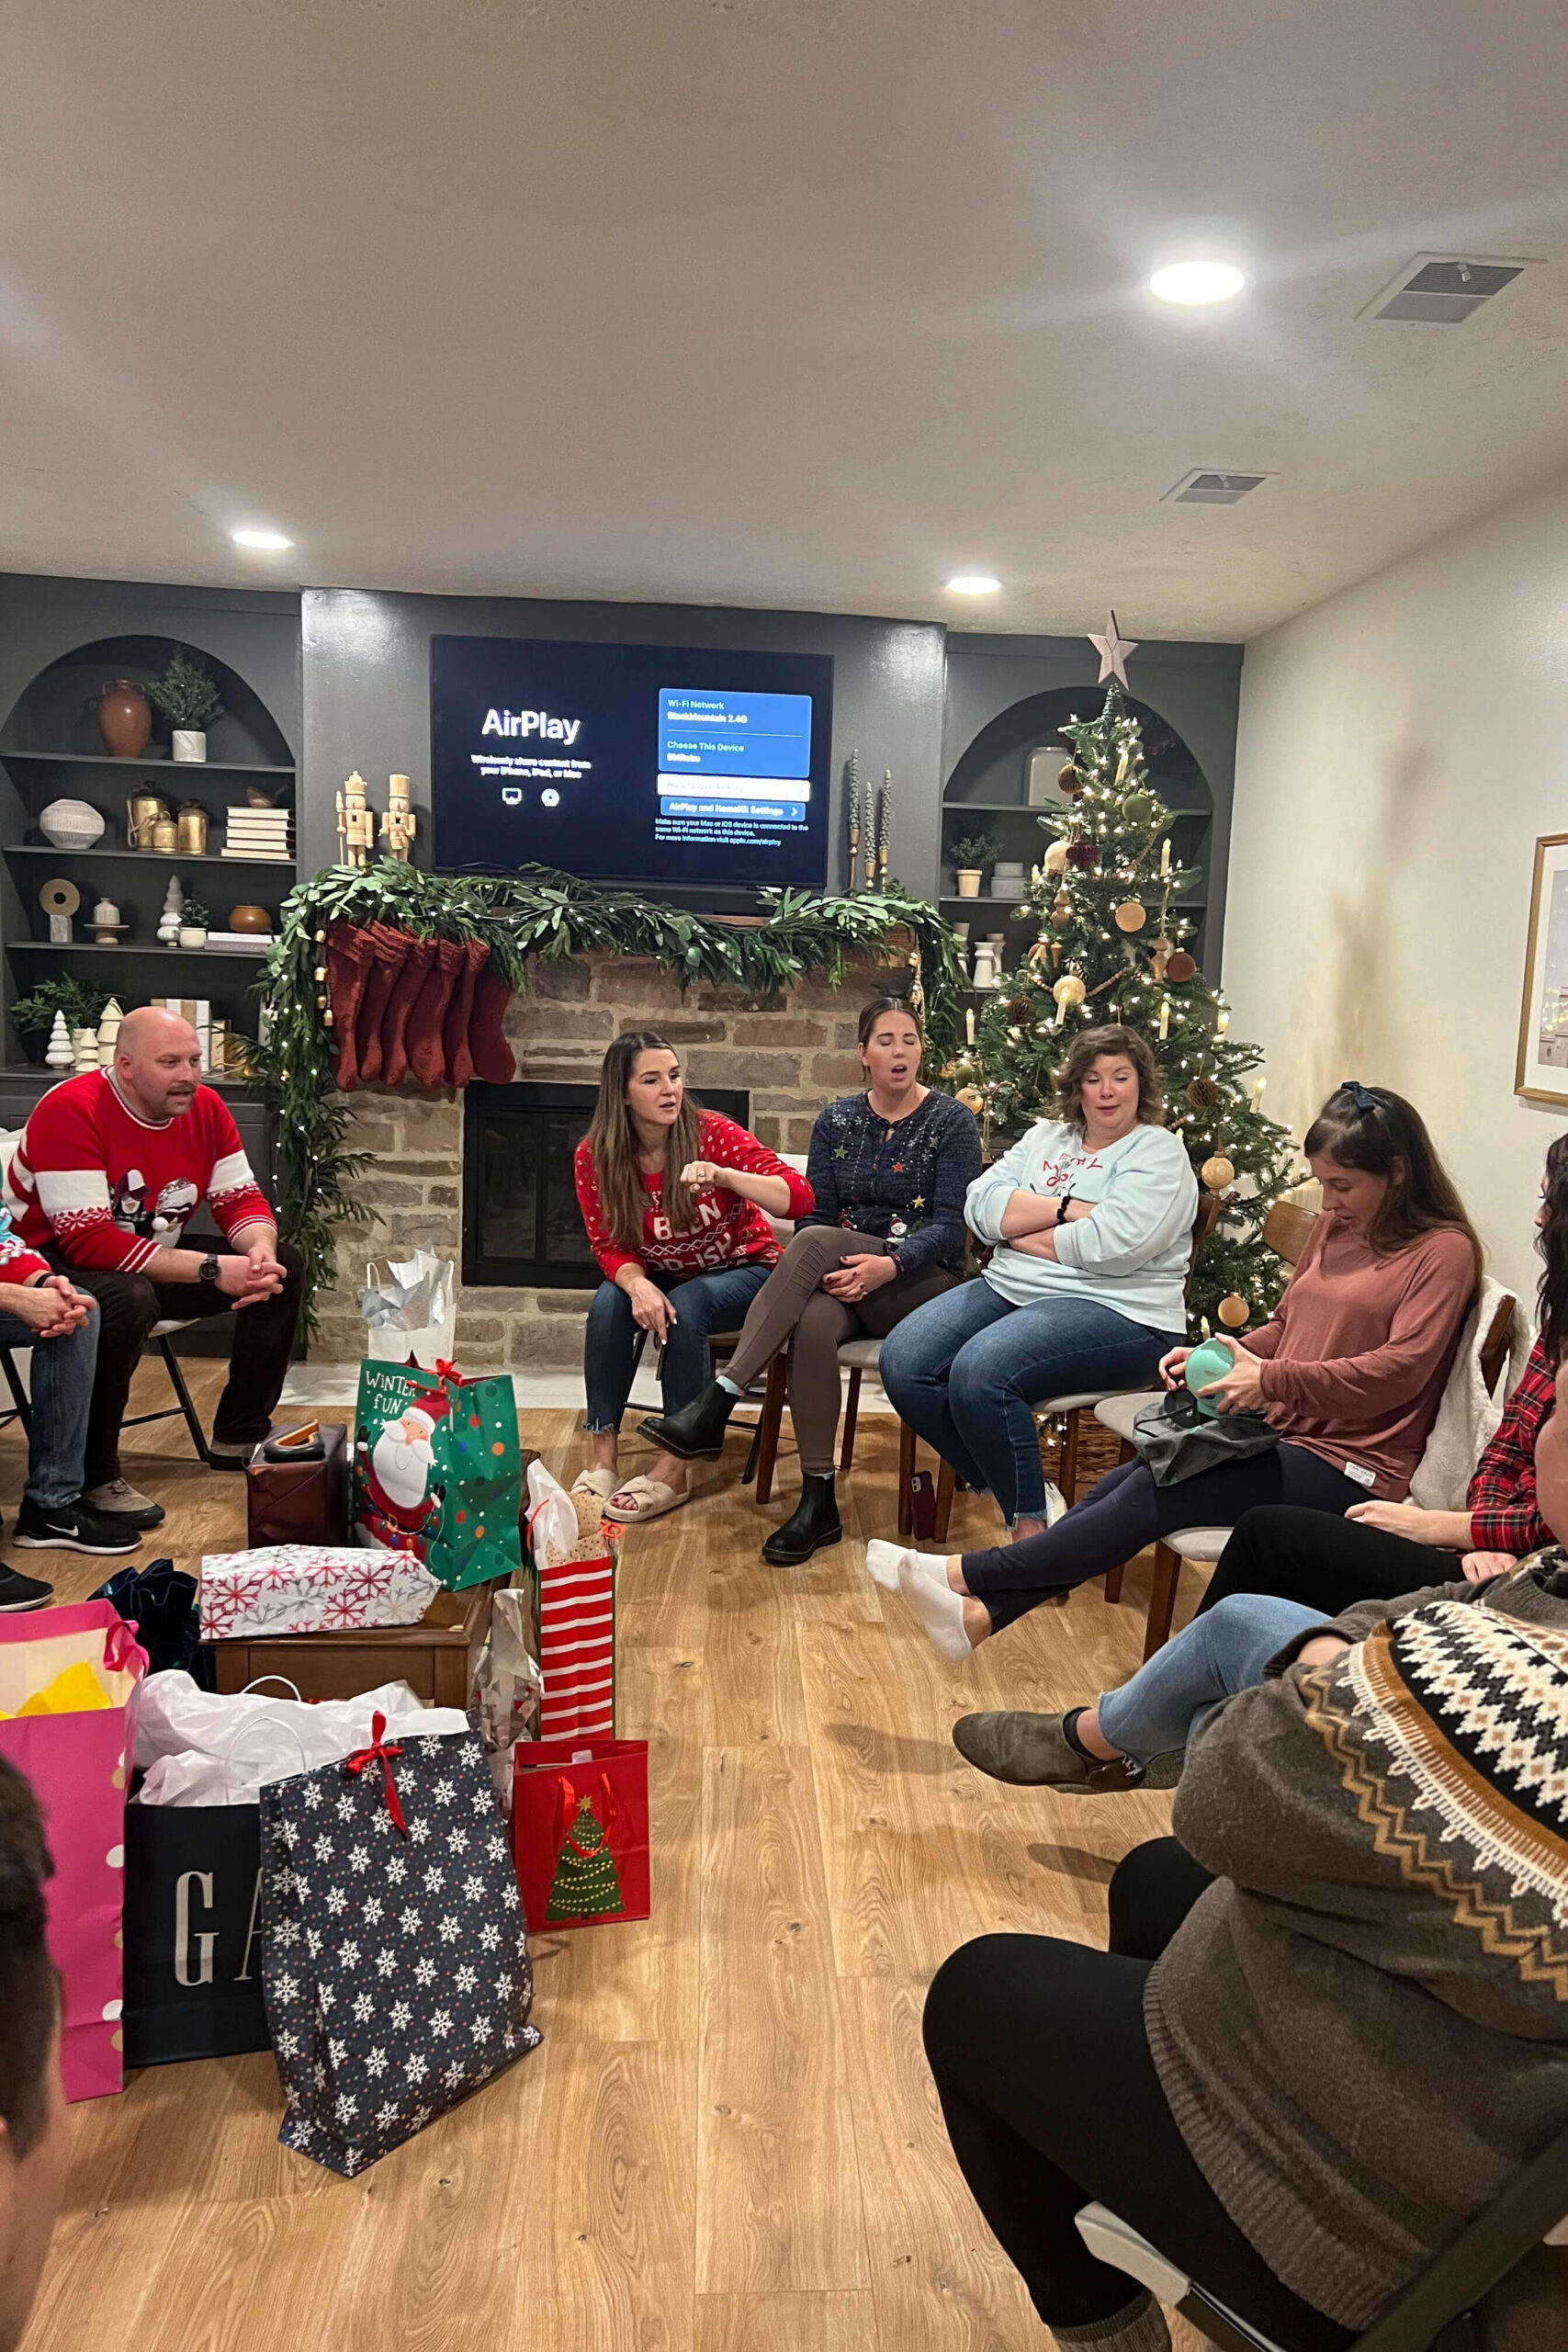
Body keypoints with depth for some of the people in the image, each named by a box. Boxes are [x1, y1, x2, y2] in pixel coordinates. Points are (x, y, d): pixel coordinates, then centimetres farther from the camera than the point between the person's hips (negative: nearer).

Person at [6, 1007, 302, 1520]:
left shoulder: (205, 1107, -4)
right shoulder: (70, 1111, -25)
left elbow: (242, 1199, 0)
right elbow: (89, 1243, -31)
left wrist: (261, 1249, -26)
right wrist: (211, 1269, -34)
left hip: (155, 1261, 8)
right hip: (54, 1267, -7)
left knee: (283, 1263, -4)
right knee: (128, 1299, -39)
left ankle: (238, 1438, 6)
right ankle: (92, 1477, -20)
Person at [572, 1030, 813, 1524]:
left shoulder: (712, 1133, -21)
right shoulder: (594, 1158, -12)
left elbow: (799, 1198, -28)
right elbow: (610, 1247, -8)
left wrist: (722, 1175, -43)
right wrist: (637, 1284, -31)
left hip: (743, 1271, -3)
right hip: (664, 1276, 3)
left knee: (686, 1307, -33)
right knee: (609, 1303, -27)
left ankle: (673, 1470, -26)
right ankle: (603, 1459, -21)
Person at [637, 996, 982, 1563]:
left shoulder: (950, 1121, 0)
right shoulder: (836, 1121, 11)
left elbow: (952, 1226, -8)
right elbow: (811, 1213, 5)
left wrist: (888, 1265, -26)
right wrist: (826, 1271, -17)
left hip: (924, 1283, -3)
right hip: (844, 1277, 3)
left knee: (817, 1240, -32)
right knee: (812, 1323, -36)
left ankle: (715, 1406, -37)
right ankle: (818, 1497, -29)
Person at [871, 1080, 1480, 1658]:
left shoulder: (1444, 1250, -9)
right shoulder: (1333, 1227, 15)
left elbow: (1400, 1369, -19)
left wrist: (1274, 1379, -25)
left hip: (1346, 1466, -7)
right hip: (1278, 1433, 8)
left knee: (1153, 1494, -23)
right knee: (1122, 1482, -15)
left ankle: (967, 1574, -20)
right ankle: (982, 1612, -19)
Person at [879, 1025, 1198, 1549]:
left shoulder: (1160, 1153, 0)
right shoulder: (1045, 1137, 18)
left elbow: (1112, 1245, -17)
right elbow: (982, 1207, 3)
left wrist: (1021, 1231, -4)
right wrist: (1067, 1208, -9)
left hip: (1114, 1311, -7)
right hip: (1009, 1289, 7)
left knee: (980, 1372, -32)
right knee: (903, 1363, -15)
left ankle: (1029, 1519, -11)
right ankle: (1003, 1490, 0)